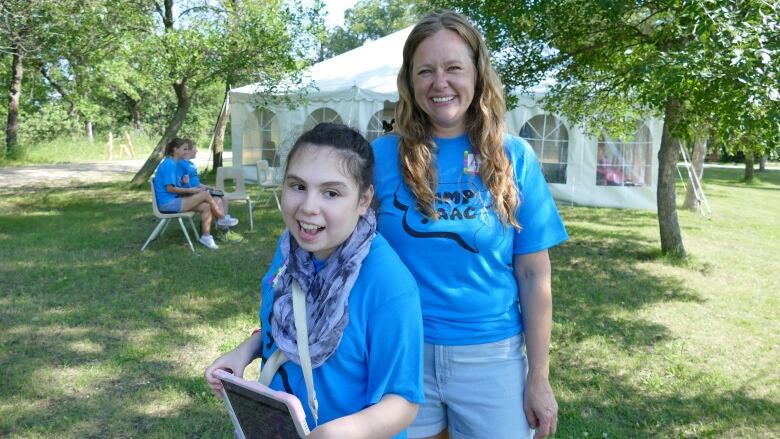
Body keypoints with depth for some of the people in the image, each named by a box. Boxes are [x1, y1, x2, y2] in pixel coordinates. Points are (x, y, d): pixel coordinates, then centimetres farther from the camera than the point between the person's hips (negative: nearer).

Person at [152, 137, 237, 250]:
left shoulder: (175, 164, 14)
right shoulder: (169, 164, -15)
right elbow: (170, 188, -19)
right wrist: (190, 190, -12)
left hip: (174, 200, 9)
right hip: (168, 203, -9)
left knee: (206, 207, -6)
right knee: (205, 195, -14)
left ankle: (206, 236, -7)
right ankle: (222, 219, 4)